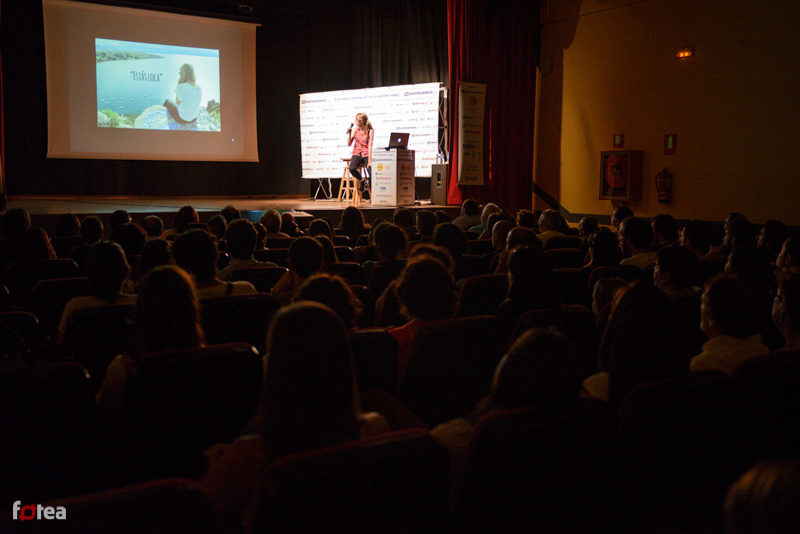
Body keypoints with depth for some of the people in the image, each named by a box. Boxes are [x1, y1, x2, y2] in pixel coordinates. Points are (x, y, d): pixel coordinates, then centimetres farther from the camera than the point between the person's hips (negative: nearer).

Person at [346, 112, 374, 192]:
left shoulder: (370, 131, -3)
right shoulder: (355, 130, 7)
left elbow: (370, 145, -9)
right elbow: (349, 144, 8)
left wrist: (369, 160, -16)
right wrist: (349, 133, -7)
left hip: (366, 154, -2)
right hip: (357, 154, 2)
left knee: (372, 175, -22)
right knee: (352, 169, -29)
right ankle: (362, 181, 0)